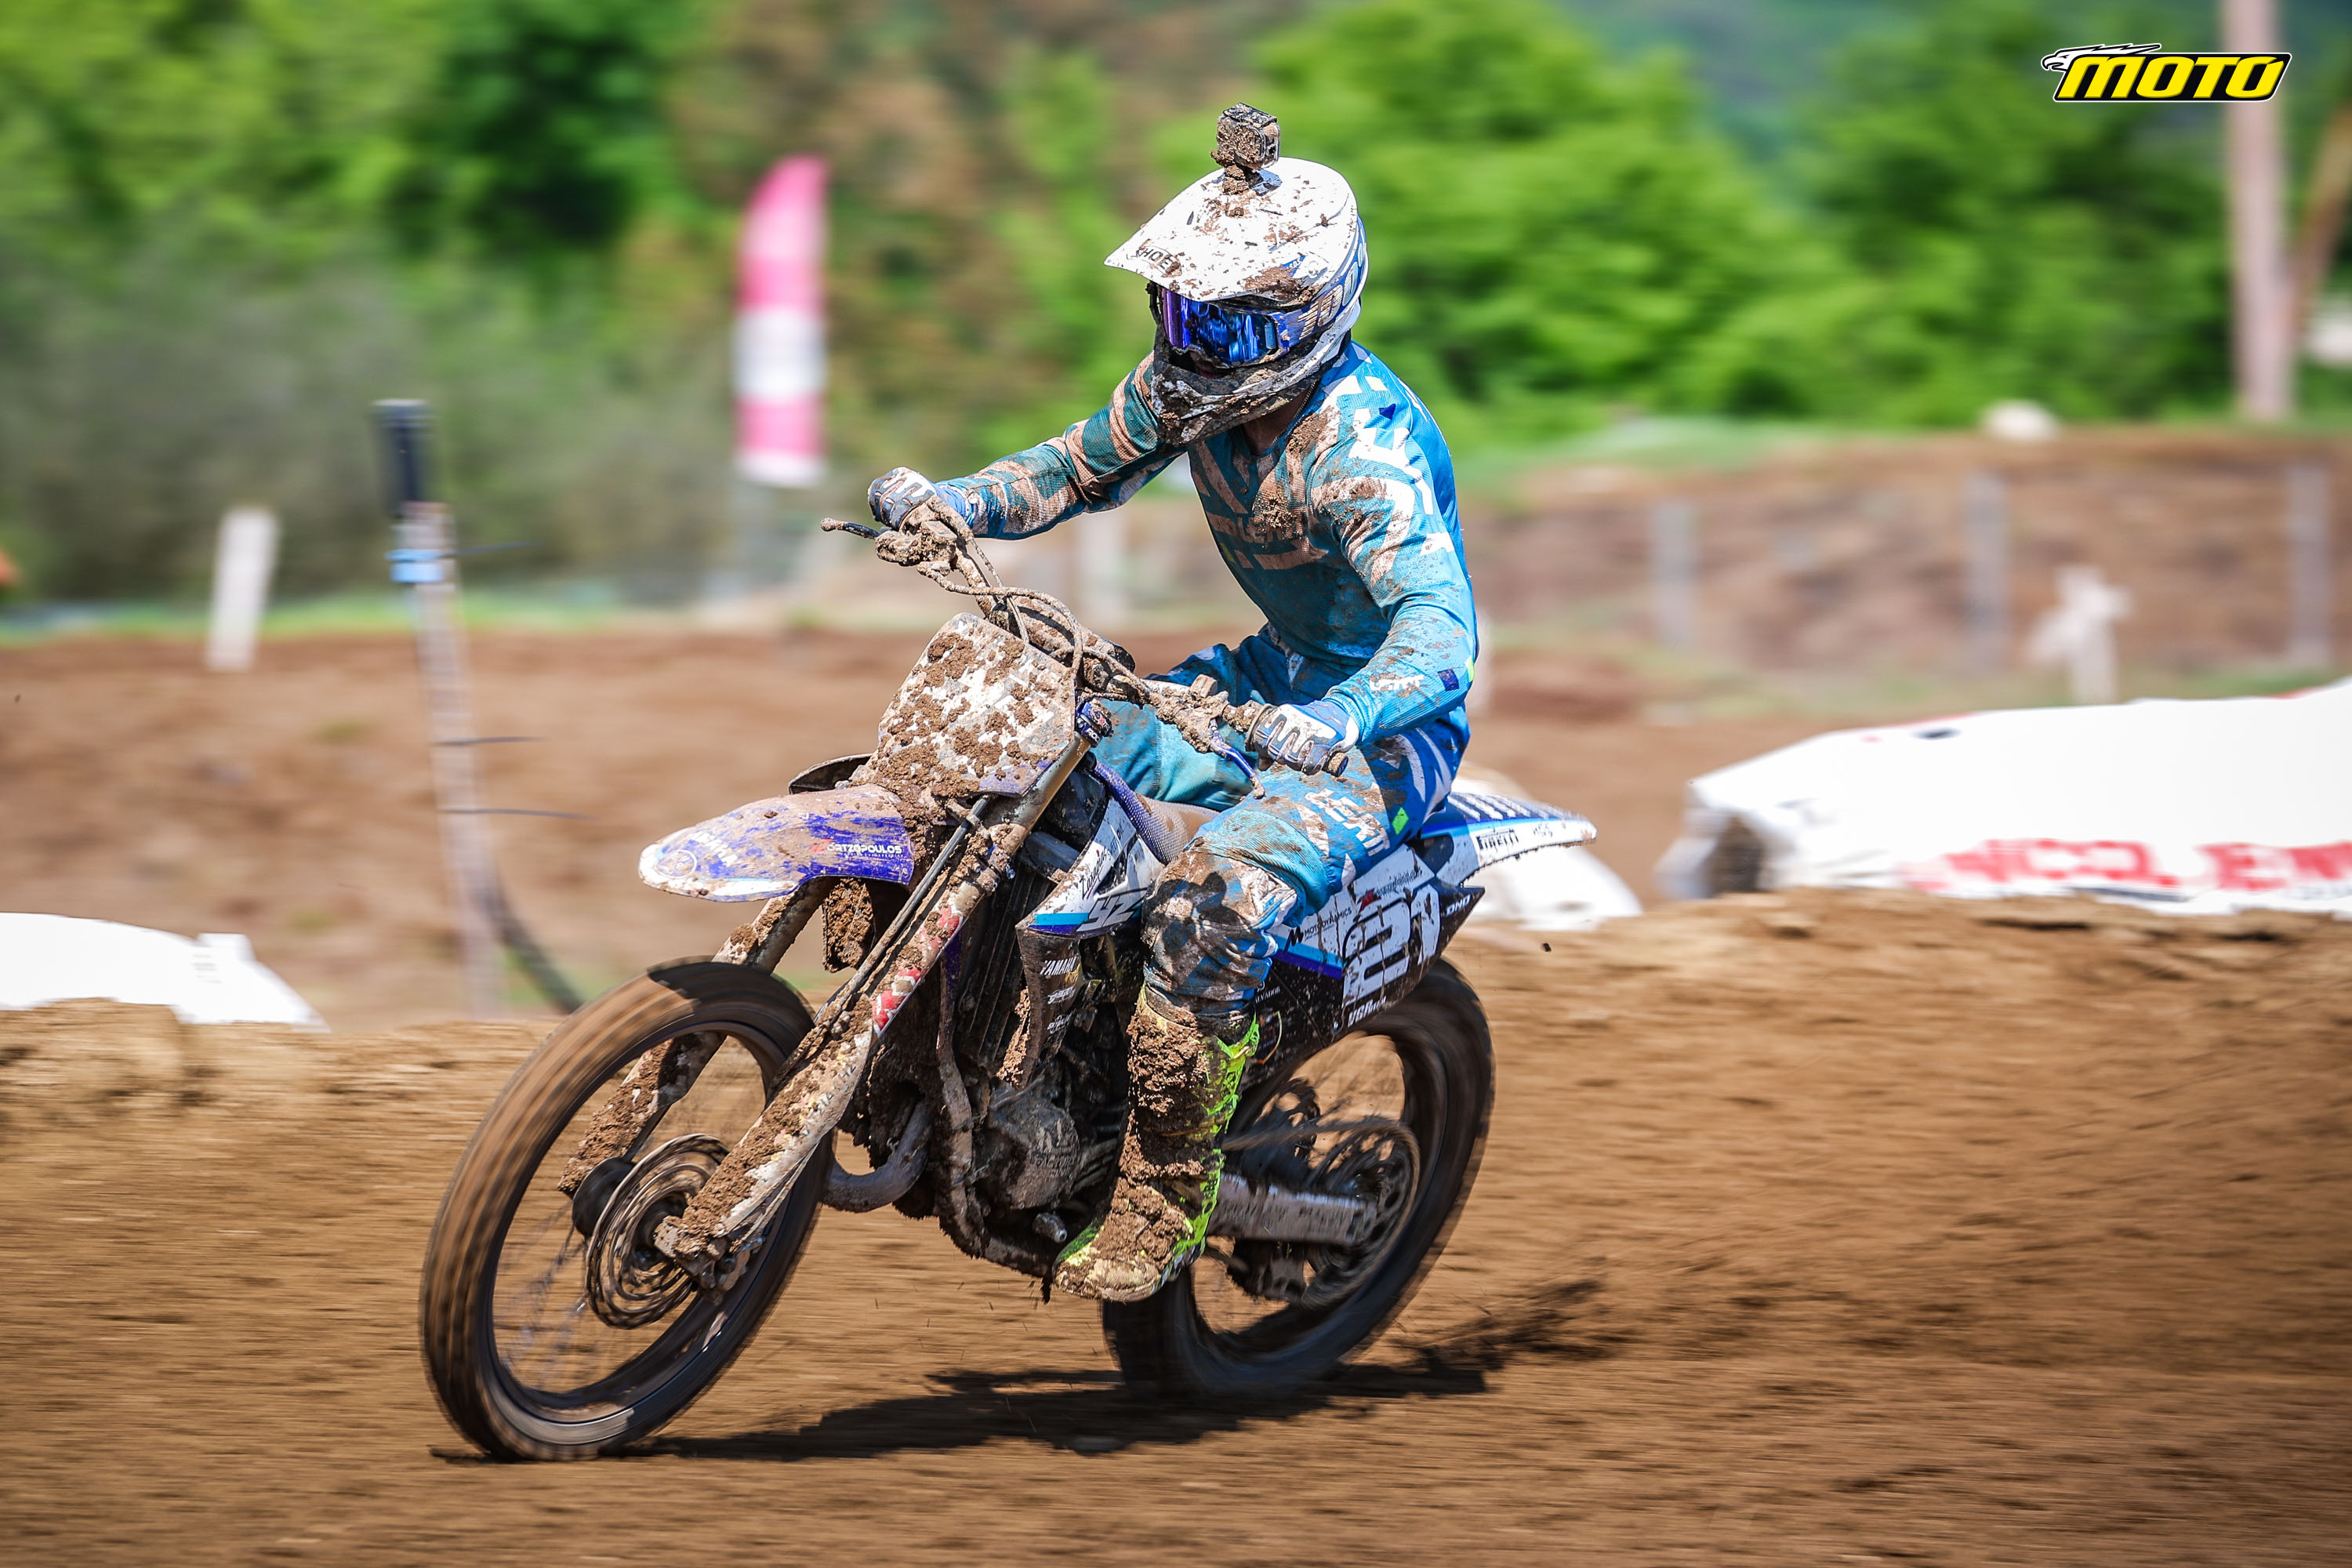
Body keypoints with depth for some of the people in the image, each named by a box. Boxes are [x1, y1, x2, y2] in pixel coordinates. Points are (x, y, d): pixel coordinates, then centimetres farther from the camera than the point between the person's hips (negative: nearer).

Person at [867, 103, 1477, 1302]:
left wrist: (1337, 721, -62)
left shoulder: (1363, 445, -29)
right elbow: (1080, 468, 12)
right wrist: (953, 504, -9)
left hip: (1391, 724, -9)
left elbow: (1439, 626, -42)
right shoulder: (1189, 385, -4)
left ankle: (1165, 1199, -20)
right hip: (1278, 679, 9)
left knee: (1213, 905, -32)